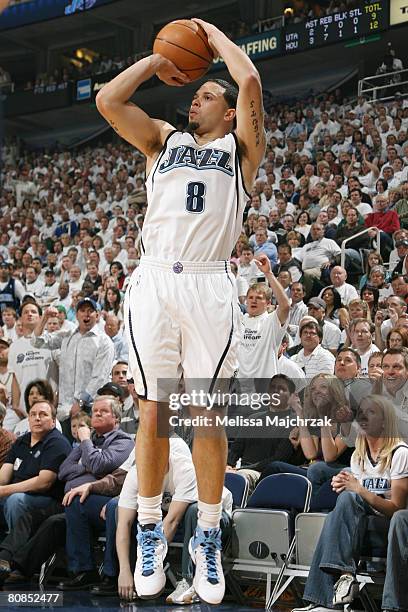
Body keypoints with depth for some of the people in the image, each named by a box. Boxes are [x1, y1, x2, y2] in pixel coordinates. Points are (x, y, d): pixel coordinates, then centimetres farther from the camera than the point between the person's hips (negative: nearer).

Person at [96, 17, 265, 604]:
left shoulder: (240, 147, 14)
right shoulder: (164, 139, 21)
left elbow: (251, 81, -3)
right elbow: (107, 99, 7)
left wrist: (213, 33, 13)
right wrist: (157, 61, 18)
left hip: (209, 286, -2)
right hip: (154, 282, 2)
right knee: (154, 412, 1)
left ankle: (208, 537, 10)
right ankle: (150, 531, 13)